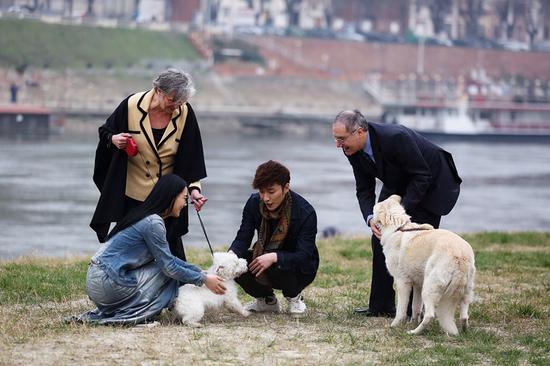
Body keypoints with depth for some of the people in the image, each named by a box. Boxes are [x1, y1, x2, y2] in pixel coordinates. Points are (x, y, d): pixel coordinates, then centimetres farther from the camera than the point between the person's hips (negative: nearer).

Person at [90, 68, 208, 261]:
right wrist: (113, 139, -21)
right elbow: (105, 132, 2)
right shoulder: (132, 106, -12)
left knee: (171, 246, 3)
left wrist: (194, 188, -15)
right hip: (133, 194, 0)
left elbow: (191, 157, -5)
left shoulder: (185, 113, -10)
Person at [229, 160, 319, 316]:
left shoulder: (305, 212, -25)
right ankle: (267, 300, 6)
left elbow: (304, 256, -29)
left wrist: (274, 257, -45)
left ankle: (294, 297, -1)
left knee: (276, 266, -37)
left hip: (301, 269, -5)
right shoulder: (254, 203, -11)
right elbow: (243, 238, -12)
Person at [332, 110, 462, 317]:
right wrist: (370, 218, -25)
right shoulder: (353, 150, -14)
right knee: (380, 239, 1)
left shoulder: (396, 138, -37)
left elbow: (422, 177, -28)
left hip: (432, 184, -7)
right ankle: (382, 306, 9)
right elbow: (364, 189, -7)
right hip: (397, 186, 7)